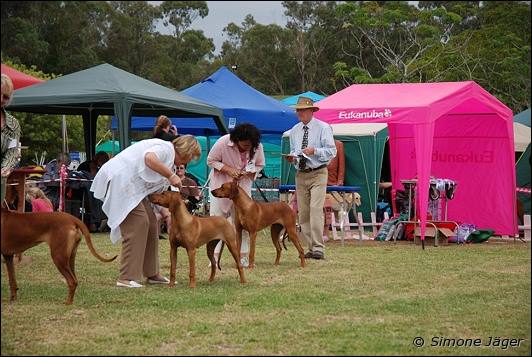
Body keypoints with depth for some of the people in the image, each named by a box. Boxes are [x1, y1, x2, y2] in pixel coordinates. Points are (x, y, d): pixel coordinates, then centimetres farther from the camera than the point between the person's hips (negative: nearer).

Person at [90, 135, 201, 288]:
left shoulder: (168, 157, 19)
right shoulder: (166, 148, -11)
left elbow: (158, 191, 17)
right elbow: (149, 159, -35)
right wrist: (171, 175, -26)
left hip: (132, 185, 11)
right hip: (119, 180, -11)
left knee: (150, 223, 11)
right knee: (138, 223, -16)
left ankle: (152, 274, 18)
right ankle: (127, 278, -16)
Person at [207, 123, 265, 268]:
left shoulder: (257, 147, -16)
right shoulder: (223, 143, -25)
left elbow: (259, 165, 1)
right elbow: (211, 161, -12)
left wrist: (249, 173, -20)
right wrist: (228, 169, -25)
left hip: (243, 186, 2)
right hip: (220, 186, -2)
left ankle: (244, 256, 3)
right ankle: (215, 256, -3)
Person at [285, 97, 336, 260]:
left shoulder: (323, 128, -5)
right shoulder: (294, 131, 13)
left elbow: (332, 151, -9)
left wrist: (314, 151, -23)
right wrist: (292, 157, 0)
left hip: (318, 174, -6)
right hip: (301, 175, 6)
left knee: (316, 210, -18)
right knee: (303, 213, 4)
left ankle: (318, 248, -19)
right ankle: (311, 247, 11)